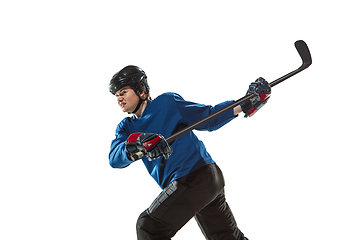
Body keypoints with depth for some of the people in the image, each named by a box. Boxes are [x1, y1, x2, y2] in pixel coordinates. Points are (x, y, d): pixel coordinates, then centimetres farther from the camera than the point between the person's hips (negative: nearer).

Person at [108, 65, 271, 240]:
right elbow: (114, 158, -7)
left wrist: (245, 105, -7)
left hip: (195, 176, -7)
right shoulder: (126, 127, 14)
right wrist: (138, 147, -29)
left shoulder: (167, 103, -2)